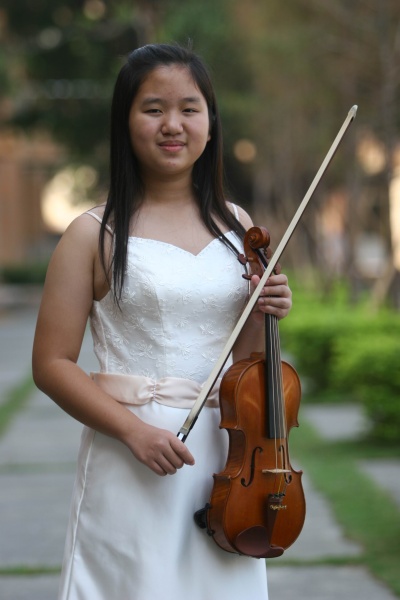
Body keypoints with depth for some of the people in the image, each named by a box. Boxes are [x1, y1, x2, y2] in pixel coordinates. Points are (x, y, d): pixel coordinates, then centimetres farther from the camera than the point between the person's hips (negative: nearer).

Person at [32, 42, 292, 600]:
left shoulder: (236, 227, 9)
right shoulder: (95, 235, -5)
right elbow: (52, 365, -6)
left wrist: (263, 316, -4)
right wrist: (133, 429, -17)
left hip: (223, 457, 4)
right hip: (129, 465, -4)